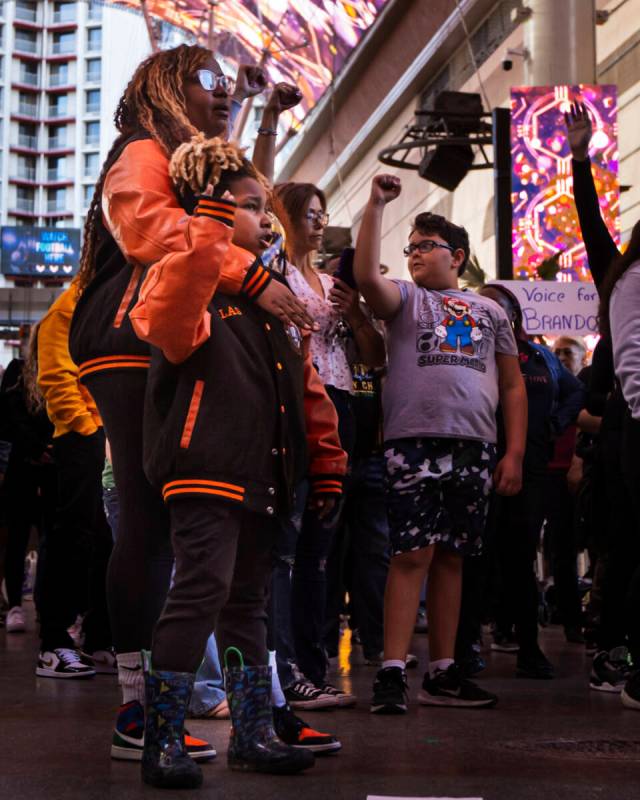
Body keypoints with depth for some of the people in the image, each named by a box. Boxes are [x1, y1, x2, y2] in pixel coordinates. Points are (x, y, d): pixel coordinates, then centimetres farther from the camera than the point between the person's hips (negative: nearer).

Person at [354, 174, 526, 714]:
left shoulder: (490, 312, 19)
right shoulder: (405, 298, 12)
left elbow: (513, 386, 15)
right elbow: (366, 276, -11)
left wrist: (515, 454, 6)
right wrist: (376, 205, -10)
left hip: (475, 447, 3)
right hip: (415, 440, -3)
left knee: (450, 558, 6)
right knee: (413, 555, -9)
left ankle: (442, 673, 12)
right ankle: (392, 673, -7)